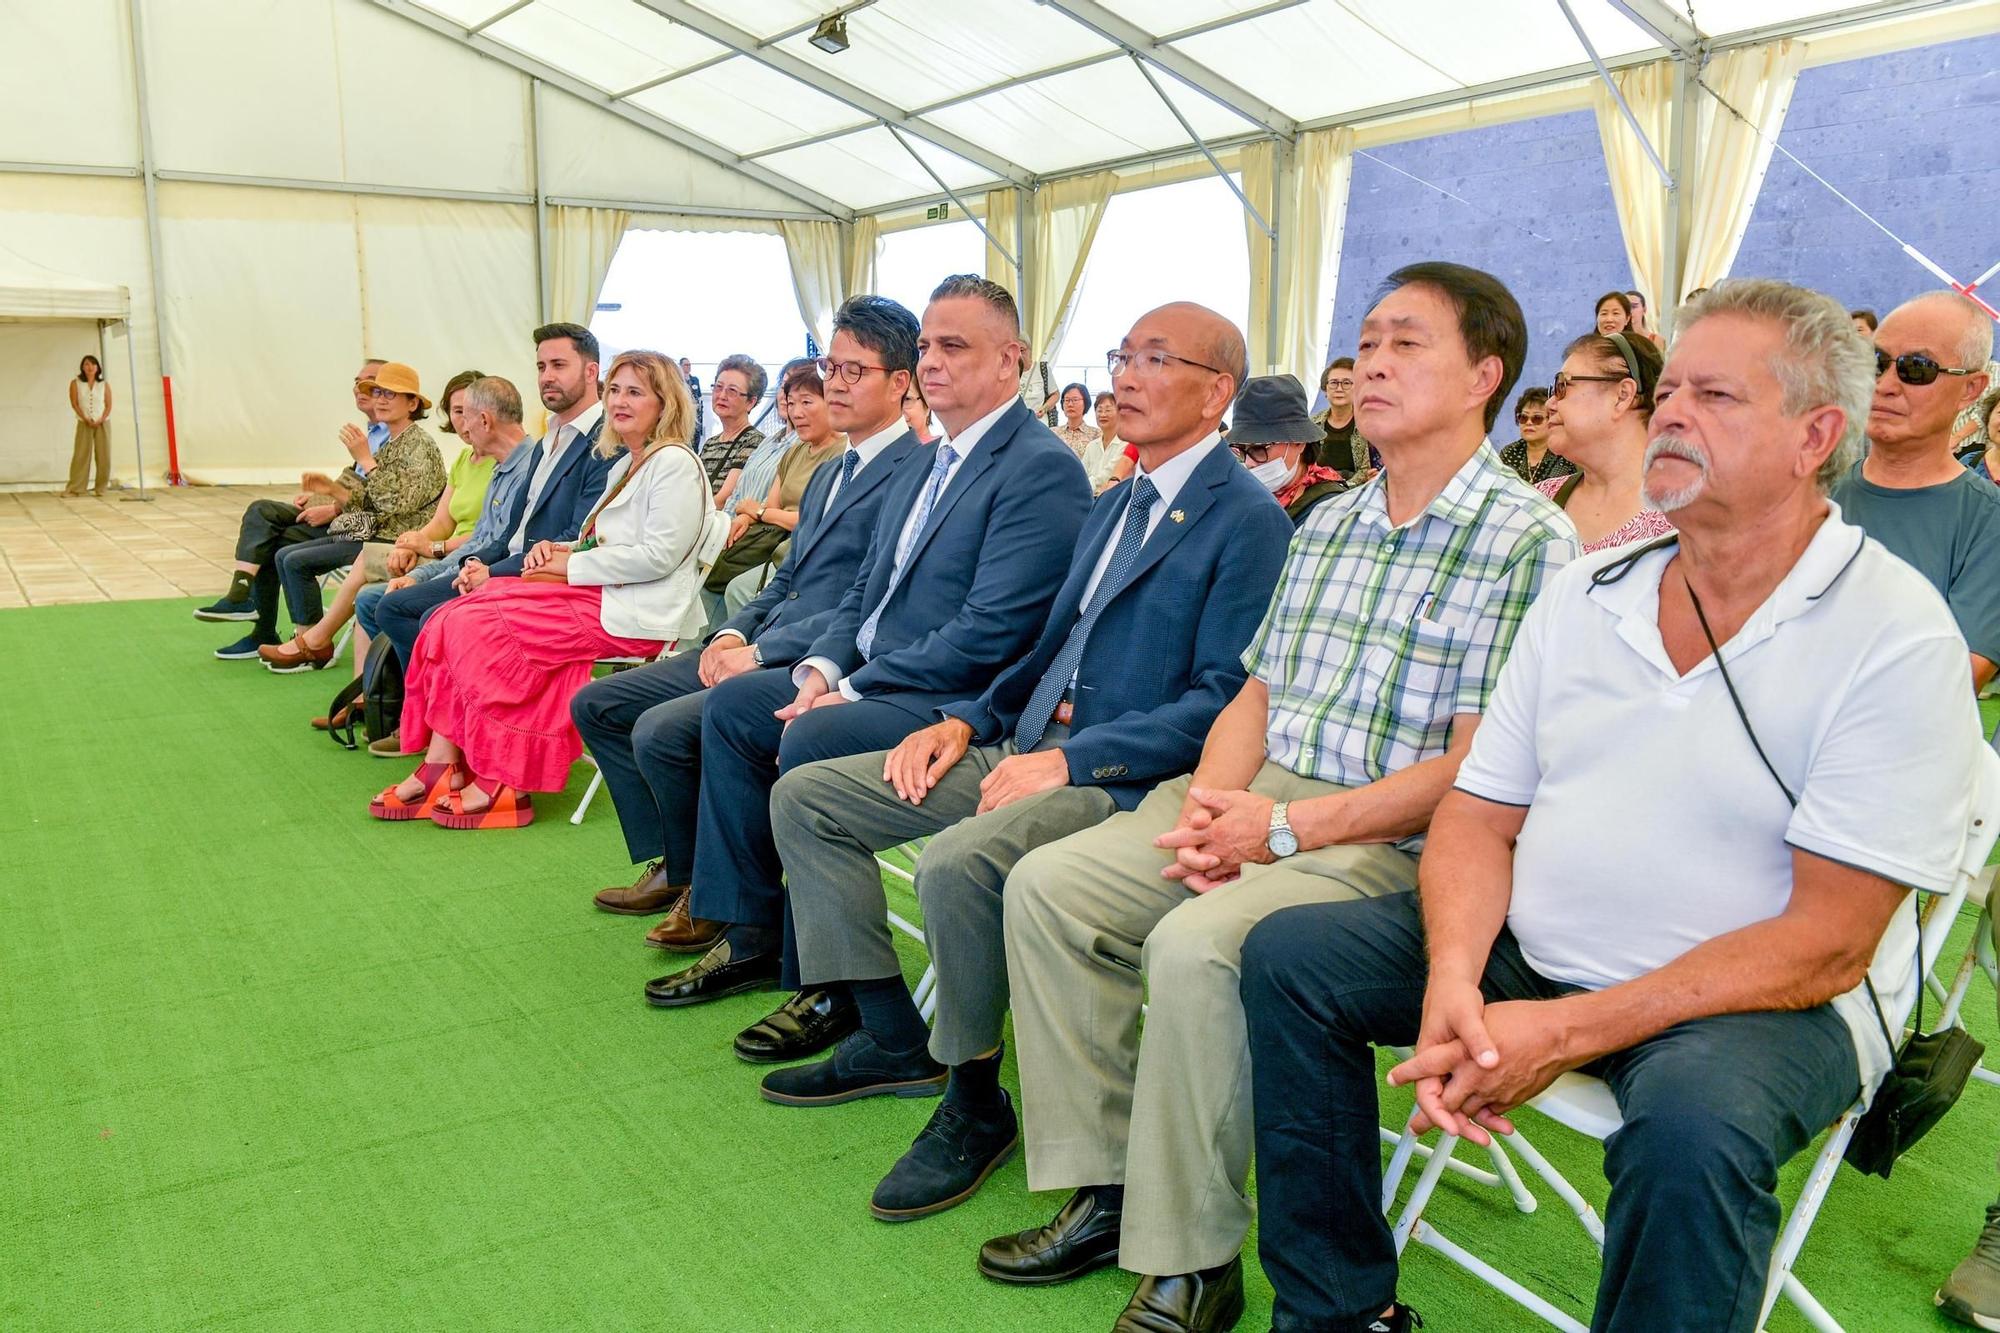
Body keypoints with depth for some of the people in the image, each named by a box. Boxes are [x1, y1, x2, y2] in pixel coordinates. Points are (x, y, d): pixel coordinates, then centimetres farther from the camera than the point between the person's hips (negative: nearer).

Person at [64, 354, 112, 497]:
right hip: (84, 424, -1)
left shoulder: (104, 385, 4)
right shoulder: (75, 383, 2)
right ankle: (74, 488, -5)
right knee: (81, 455, -5)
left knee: (103, 456, -1)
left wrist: (100, 420, -12)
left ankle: (101, 488, 5)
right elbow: (74, 404, -3)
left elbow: (108, 405, 2)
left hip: (102, 424, 1)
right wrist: (86, 419, -14)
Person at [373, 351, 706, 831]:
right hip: (602, 593, 10)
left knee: (477, 627, -18)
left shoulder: (674, 462, -9)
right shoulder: (625, 464, 22)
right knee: (457, 617, -7)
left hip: (636, 611, -10)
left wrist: (571, 564, -11)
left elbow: (659, 554, -18)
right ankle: (441, 765, -11)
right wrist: (559, 550, 4)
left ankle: (502, 786, -10)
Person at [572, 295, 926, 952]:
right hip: (760, 650, 10)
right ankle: (671, 865, 14)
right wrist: (734, 633, 2)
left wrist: (759, 652, -19)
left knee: (660, 730, -25)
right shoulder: (828, 474, 20)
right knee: (596, 705, 7)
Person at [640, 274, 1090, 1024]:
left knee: (810, 741, -28)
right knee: (730, 705, 4)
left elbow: (989, 631, -23)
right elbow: (865, 589, 18)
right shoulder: (927, 464, 16)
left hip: (959, 701, -10)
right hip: (866, 678, 10)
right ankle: (751, 937, 10)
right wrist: (822, 667, -2)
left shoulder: (1042, 469, -15)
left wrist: (854, 689, -19)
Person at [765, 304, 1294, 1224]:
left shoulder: (1248, 521, -8)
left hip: (1123, 777, -9)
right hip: (1028, 742, 9)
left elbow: (1225, 702, -16)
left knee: (957, 863, -35)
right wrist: (966, 720, 6)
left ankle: (974, 1101, -10)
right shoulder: (1113, 505, 20)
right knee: (804, 798, 3)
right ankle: (890, 1036, 11)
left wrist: (1072, 761, -21)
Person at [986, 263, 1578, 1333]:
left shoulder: (1529, 540, -9)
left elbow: (1474, 767, -15)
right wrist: (1206, 803, -5)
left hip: (1391, 840, -7)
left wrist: (1286, 827, -17)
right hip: (1255, 802, 8)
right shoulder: (1325, 526, 16)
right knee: (1047, 883, -6)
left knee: (1194, 945, -31)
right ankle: (1106, 1191, 2)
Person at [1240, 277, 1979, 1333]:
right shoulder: (1584, 592, 4)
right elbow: (1480, 812, 4)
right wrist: (1453, 980, -16)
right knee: (1289, 955, -6)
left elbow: (1826, 944, -17)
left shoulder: (1896, 637, -13)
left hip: (1768, 998, -5)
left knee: (1690, 1126, -37)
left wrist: (1567, 1033, -25)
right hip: (1531, 952, 6)